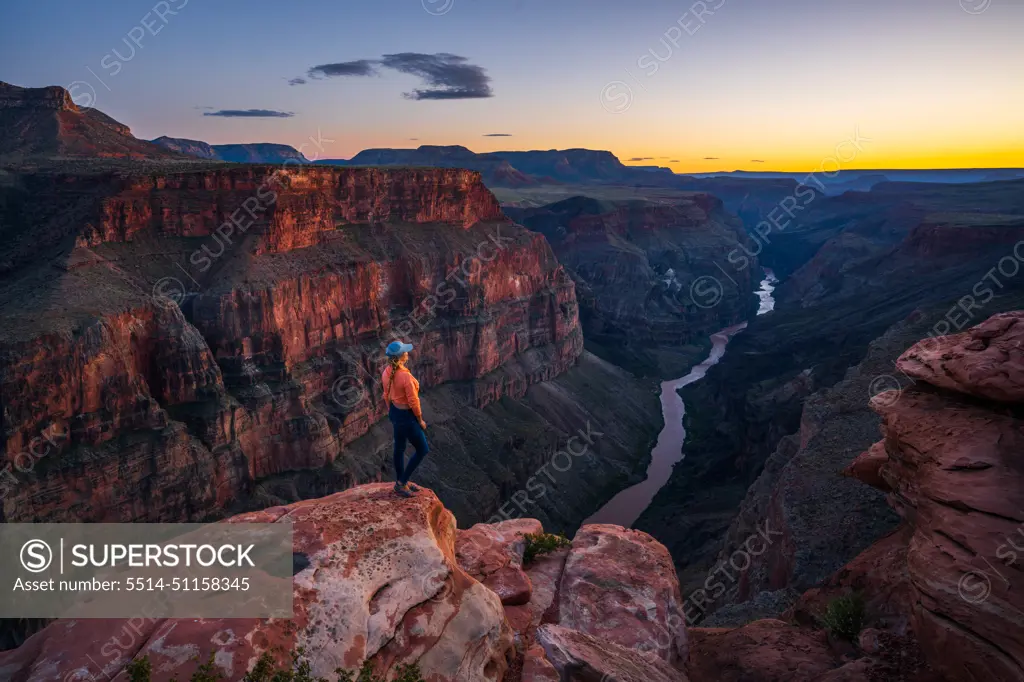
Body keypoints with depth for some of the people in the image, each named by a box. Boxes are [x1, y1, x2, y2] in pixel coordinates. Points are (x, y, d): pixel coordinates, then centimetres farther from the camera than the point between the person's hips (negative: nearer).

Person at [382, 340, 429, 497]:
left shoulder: (386, 372, -5)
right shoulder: (406, 376, -30)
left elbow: (386, 395, 8)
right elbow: (413, 402, -23)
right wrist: (420, 420, -9)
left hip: (395, 413, 8)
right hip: (406, 416, -8)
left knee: (399, 448, 21)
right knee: (423, 450, 9)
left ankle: (400, 483, 35)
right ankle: (402, 483, 14)